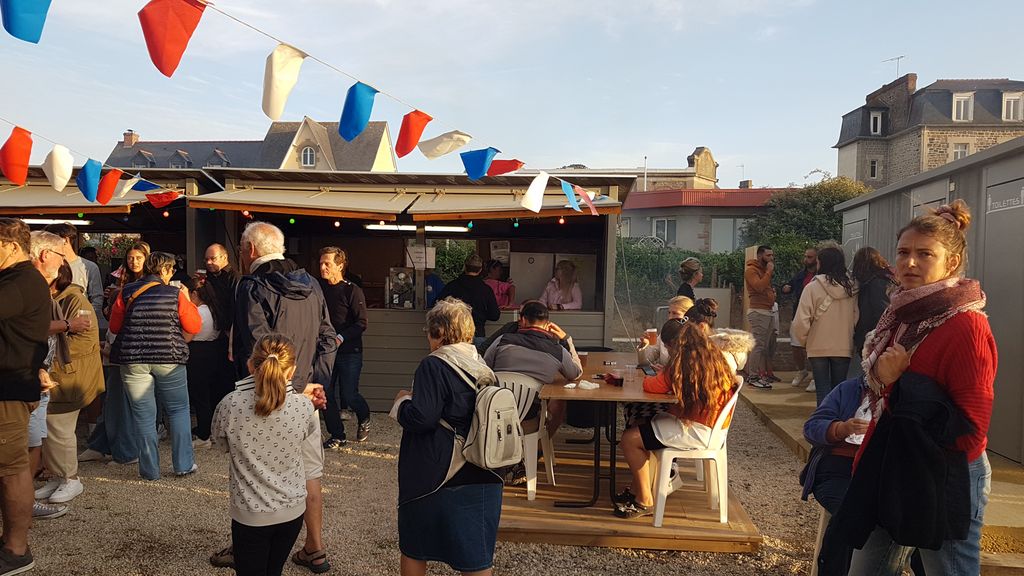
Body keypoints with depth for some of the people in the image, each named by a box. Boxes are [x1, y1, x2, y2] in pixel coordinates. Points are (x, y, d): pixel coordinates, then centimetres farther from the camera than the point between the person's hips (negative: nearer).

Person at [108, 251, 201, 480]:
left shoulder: (127, 292, 3)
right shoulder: (176, 294, -3)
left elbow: (114, 326, 9)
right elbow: (194, 327, 1)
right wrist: (187, 300, 12)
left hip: (133, 361, 2)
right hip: (169, 360, -1)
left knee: (143, 416, 8)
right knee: (179, 410, 13)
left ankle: (150, 469, 15)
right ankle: (183, 464, 13)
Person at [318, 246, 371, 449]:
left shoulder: (352, 291, -10)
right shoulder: (320, 288, 4)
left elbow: (361, 323, -13)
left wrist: (341, 337, -23)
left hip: (349, 351, -4)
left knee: (349, 395, -2)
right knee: (326, 394, 3)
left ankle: (364, 419, 30)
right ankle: (337, 436, 18)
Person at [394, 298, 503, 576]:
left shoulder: (434, 366, -15)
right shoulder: (483, 369, 5)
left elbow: (421, 418, -22)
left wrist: (403, 400, -1)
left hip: (438, 479, -5)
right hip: (483, 478, 6)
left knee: (413, 549, 18)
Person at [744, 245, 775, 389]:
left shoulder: (764, 270, 21)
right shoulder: (751, 270, -8)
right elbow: (759, 286, -23)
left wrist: (772, 292, 12)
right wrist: (769, 272, -15)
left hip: (767, 311, 9)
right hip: (758, 312, -9)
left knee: (763, 346, 8)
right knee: (758, 345, -10)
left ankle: (757, 375, 13)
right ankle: (753, 377, -7)